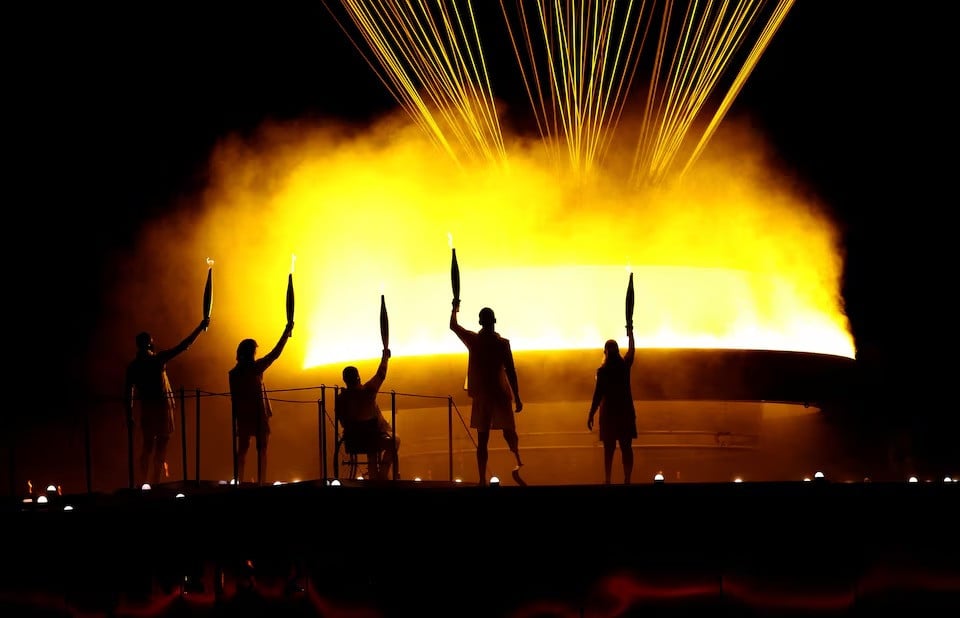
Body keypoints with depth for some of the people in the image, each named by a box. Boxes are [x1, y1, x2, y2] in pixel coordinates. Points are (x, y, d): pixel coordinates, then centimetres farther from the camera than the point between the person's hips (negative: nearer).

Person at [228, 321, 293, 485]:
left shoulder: (234, 373, 1)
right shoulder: (256, 368, -10)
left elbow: (234, 398, 4)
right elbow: (275, 353, -6)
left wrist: (235, 421, 10)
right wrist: (287, 331, 2)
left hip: (243, 416, 4)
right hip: (259, 414, -4)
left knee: (242, 450, 12)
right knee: (261, 449, 2)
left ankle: (239, 483, 10)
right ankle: (260, 483, -3)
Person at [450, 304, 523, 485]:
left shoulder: (473, 340, -3)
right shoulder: (503, 343, -9)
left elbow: (453, 326, 16)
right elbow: (511, 372, -9)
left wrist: (455, 308, 34)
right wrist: (517, 397, -2)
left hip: (481, 395, 2)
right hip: (501, 394, -2)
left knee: (482, 439, 3)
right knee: (509, 433, 16)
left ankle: (483, 479, 1)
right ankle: (518, 463, 1)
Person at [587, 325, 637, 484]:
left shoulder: (602, 371, -11)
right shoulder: (625, 366, -1)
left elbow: (598, 395, -11)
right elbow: (631, 351, 20)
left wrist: (591, 415, -3)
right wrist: (630, 333, 36)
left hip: (609, 412, -3)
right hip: (626, 411, 3)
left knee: (609, 448, 1)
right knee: (626, 447, 5)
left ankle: (607, 480, 1)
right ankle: (627, 479, 4)